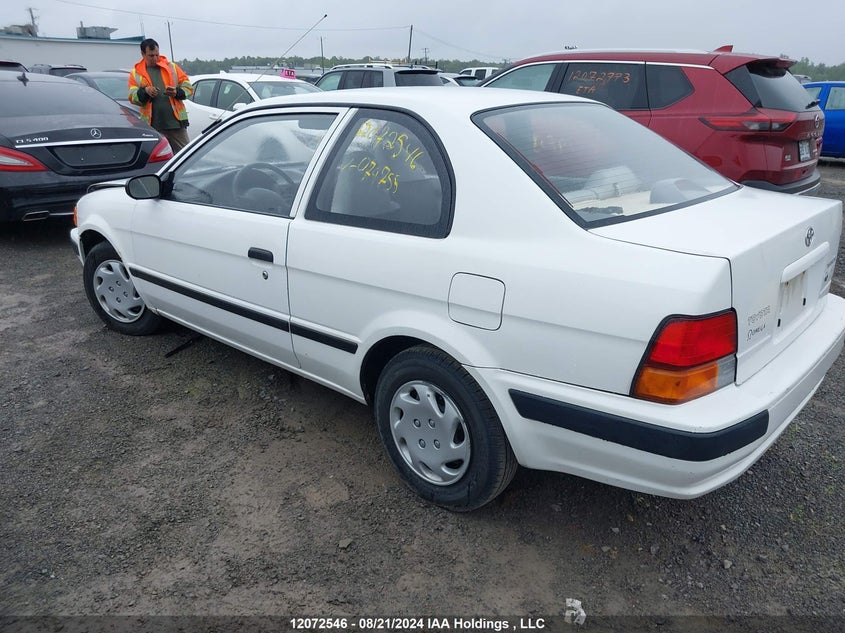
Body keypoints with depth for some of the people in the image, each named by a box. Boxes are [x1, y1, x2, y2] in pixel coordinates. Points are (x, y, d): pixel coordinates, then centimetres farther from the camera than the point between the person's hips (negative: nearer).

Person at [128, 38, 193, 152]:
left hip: (175, 121, 0)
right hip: (152, 125, 1)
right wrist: (145, 91, -19)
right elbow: (132, 97, 1)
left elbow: (188, 87, 6)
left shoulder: (172, 67, 10)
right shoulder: (136, 73, 10)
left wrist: (177, 92, -14)